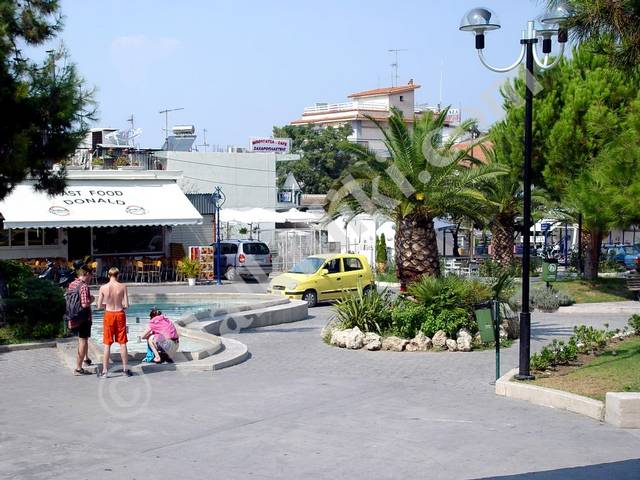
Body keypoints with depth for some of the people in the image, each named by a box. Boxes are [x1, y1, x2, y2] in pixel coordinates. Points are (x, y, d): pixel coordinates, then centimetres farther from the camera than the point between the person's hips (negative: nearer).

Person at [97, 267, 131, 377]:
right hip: (120, 314, 0)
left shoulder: (103, 287, -7)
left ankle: (105, 371, 5)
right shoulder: (122, 287, -8)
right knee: (122, 343, 10)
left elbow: (99, 306, -4)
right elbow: (126, 305, -9)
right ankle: (125, 369, 16)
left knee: (107, 345, 5)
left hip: (109, 315, 0)